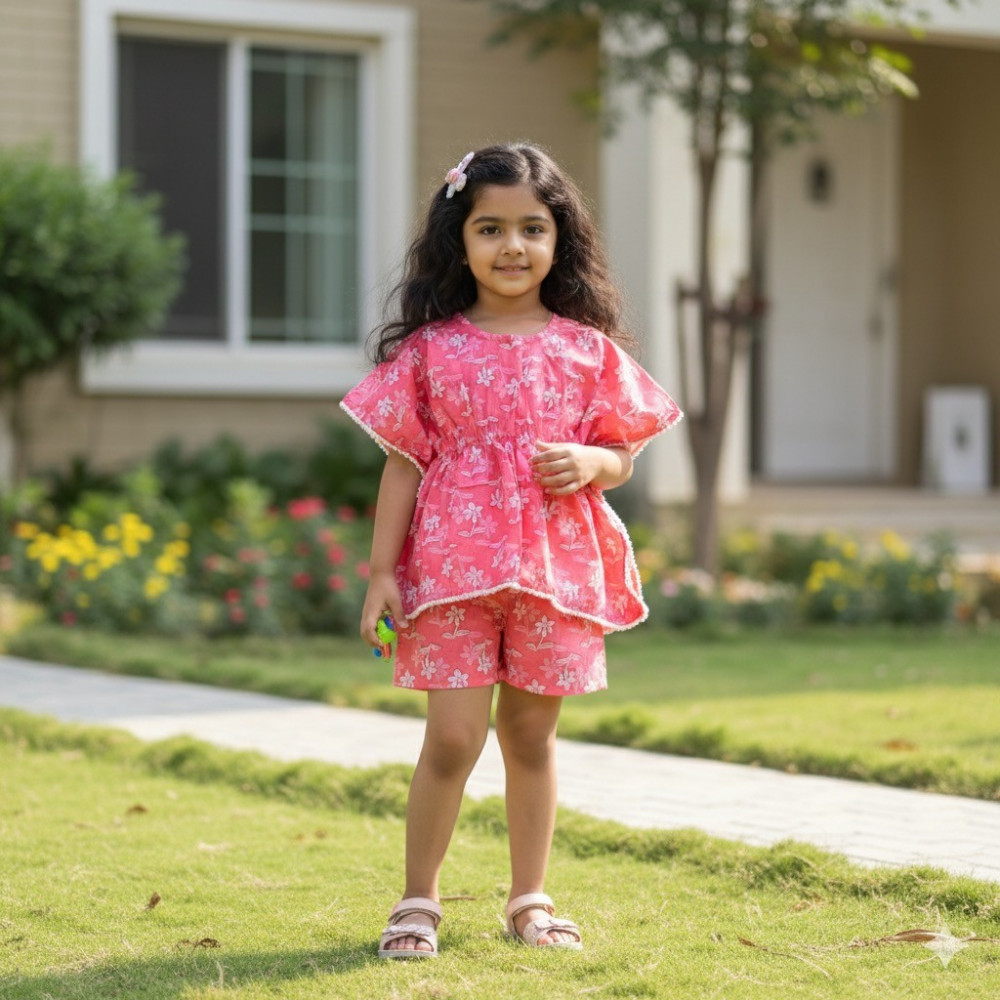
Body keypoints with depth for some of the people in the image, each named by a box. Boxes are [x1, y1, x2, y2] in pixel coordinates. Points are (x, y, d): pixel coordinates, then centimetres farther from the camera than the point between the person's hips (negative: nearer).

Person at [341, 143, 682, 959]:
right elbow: (403, 465, 2)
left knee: (532, 735, 12)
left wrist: (588, 463, -13)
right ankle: (419, 901, 10)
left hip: (556, 569, 2)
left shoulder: (587, 349, 5)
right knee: (453, 738, -5)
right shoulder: (430, 348, 0)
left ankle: (531, 899, 25)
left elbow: (622, 457, 11)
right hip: (453, 566, -2)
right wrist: (382, 572, -2)